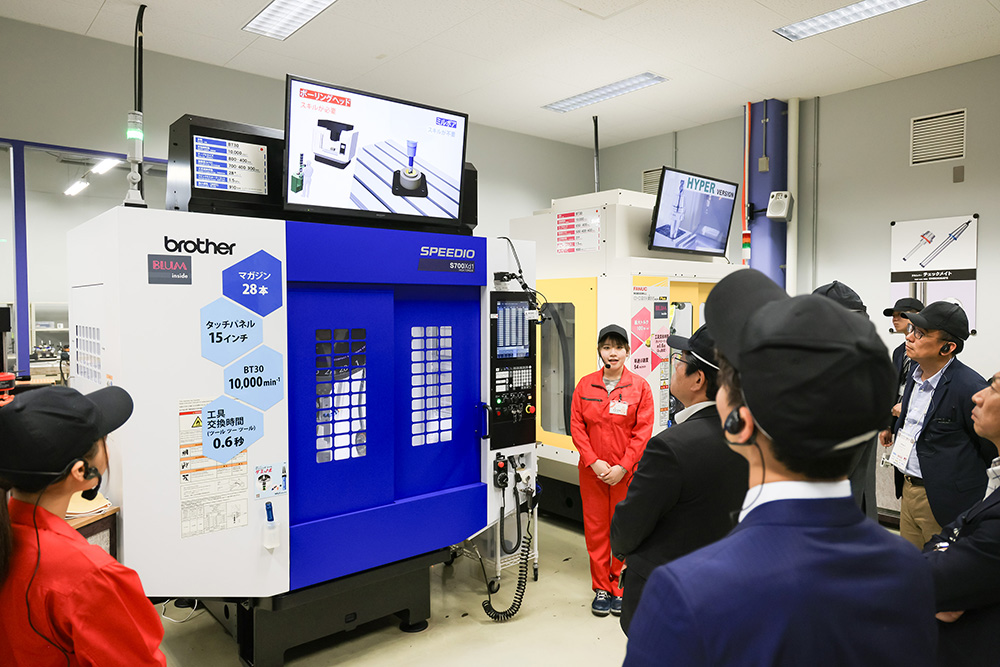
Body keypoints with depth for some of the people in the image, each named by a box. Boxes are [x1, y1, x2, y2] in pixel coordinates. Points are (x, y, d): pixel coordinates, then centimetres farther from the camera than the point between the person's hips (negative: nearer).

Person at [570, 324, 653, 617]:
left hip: (626, 471, -2)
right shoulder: (585, 385, 3)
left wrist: (622, 466, -12)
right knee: (595, 529, 9)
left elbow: (643, 431, -6)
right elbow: (576, 426, 1)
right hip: (592, 471, 2)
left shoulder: (639, 386, -3)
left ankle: (620, 588, 24)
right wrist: (594, 462, -9)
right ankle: (601, 588, 24)